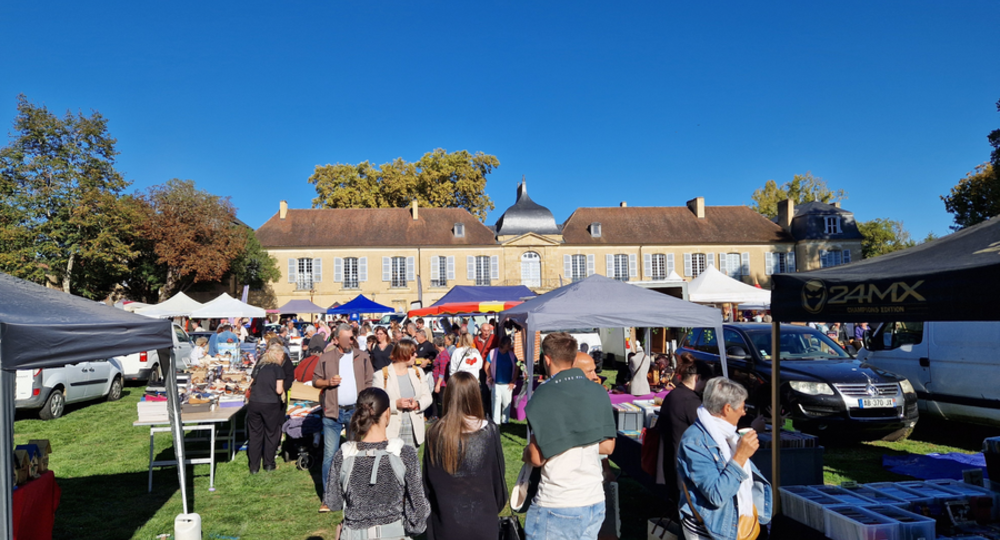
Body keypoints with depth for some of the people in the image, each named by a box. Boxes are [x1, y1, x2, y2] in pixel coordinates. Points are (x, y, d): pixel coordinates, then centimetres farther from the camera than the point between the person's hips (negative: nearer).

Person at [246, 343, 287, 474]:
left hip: (254, 403, 4)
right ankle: (268, 464, 20)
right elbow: (279, 390, -9)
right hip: (270, 404, -4)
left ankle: (254, 467, 14)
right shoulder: (278, 368, -4)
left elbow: (251, 385, 13)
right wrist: (282, 391, 12)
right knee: (271, 433, 12)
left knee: (254, 434, 10)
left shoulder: (260, 366, 12)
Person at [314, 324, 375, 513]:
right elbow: (315, 380, 8)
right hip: (333, 412, -1)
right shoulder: (326, 358, 1)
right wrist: (328, 382, -13)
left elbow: (369, 382, 6)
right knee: (330, 454, -1)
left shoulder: (362, 356, 4)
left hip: (356, 410, 1)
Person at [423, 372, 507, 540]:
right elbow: (498, 474, -2)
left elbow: (428, 479, -1)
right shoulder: (489, 431, -13)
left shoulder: (435, 433, -10)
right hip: (482, 519, -1)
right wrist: (497, 504, 14)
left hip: (445, 521, 1)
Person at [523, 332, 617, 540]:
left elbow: (537, 458, -13)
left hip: (557, 507, -5)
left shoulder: (545, 395, -13)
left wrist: (526, 453, 7)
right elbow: (607, 447, 8)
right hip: (595, 502, 5)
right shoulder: (599, 393, 2)